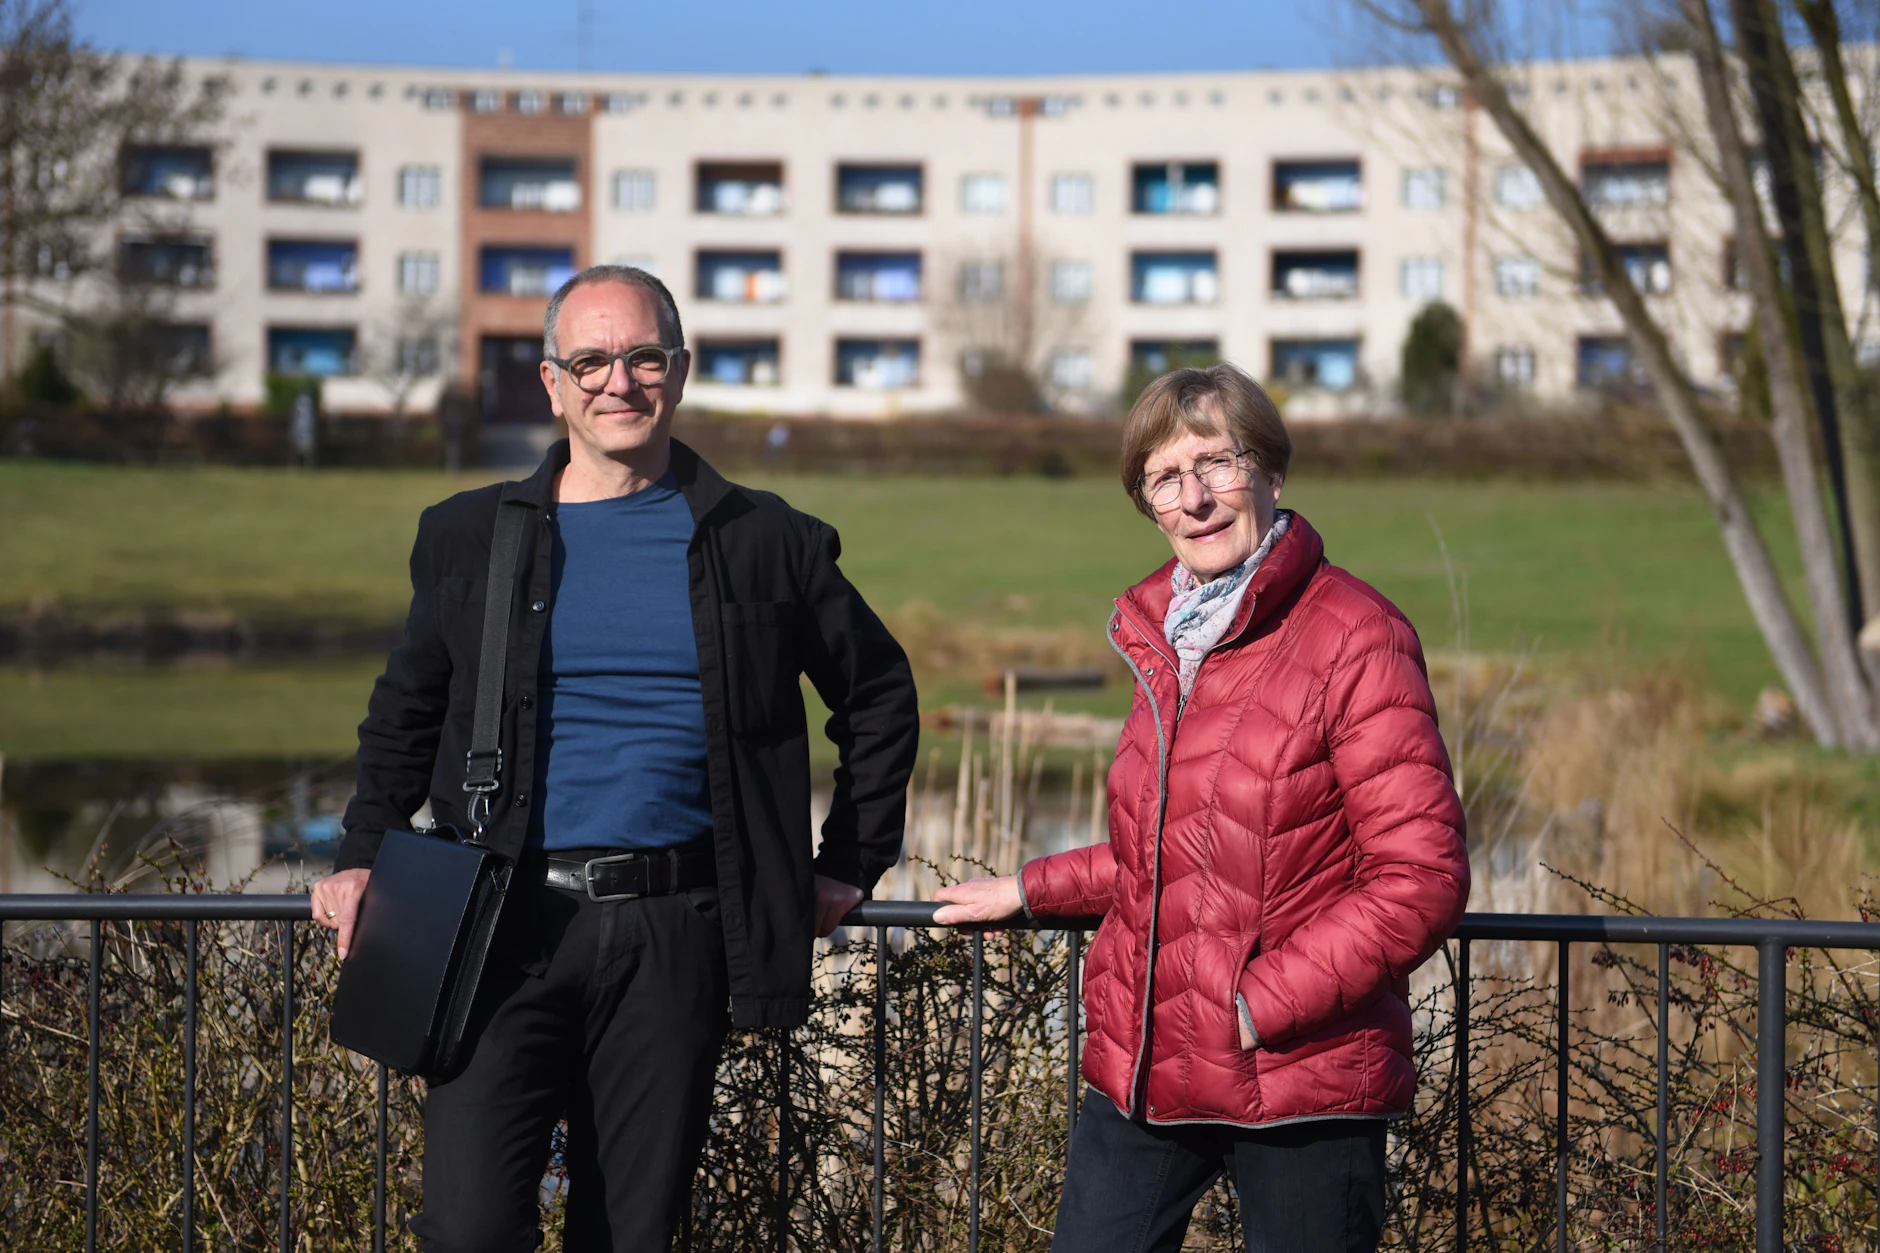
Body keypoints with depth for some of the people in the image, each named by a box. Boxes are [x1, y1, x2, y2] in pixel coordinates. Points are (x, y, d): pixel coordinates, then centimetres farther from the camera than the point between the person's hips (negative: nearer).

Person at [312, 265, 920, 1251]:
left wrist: (850, 866, 15)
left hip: (674, 936, 0)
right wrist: (363, 857, 8)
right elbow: (406, 714, 21)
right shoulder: (470, 537, 10)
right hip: (509, 920, 0)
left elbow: (880, 696, 20)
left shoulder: (764, 544, 8)